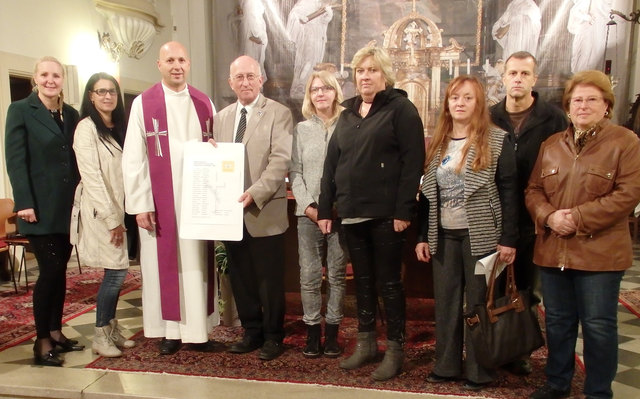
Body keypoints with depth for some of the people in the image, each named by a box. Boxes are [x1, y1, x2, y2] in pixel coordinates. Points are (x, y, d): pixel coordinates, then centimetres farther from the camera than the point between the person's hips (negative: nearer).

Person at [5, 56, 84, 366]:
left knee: (60, 270, 10)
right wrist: (24, 202, -14)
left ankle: (56, 332, 21)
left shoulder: (71, 114, 13)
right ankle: (42, 341, 6)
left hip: (68, 206, 5)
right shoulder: (20, 110, 0)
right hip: (40, 206, -5)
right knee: (50, 270, -7)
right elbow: (15, 160, -7)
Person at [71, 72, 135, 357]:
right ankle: (100, 336, 8)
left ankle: (111, 328, 22)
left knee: (117, 272, 9)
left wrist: (121, 216, 6)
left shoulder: (117, 128, 13)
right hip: (99, 212, -7)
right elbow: (91, 177, -16)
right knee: (116, 272, -7)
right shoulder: (86, 128, -10)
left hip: (118, 209, 7)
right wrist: (112, 219, -16)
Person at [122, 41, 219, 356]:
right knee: (164, 263, 6)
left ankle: (197, 329, 17)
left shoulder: (204, 103, 8)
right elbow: (133, 157, -3)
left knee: (197, 262, 6)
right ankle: (170, 330, 18)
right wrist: (140, 204, -9)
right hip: (160, 200, -2)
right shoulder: (143, 103, 0)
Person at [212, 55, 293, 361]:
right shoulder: (222, 117, 15)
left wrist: (254, 193, -22)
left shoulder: (279, 114, -3)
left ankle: (272, 336, 21)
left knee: (270, 279, 4)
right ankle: (251, 331, 29)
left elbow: (281, 160, -13)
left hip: (264, 212, -5)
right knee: (240, 277, 13)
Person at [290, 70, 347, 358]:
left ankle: (332, 332, 16)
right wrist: (308, 206, -6)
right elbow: (295, 172, 6)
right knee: (309, 275, 2)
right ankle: (312, 332, 13)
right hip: (308, 213, 1)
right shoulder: (302, 129, 9)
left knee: (337, 274, 6)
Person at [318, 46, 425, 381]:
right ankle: (366, 343, 28)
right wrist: (325, 208, 9)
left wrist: (403, 210, -18)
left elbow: (413, 162, -11)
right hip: (351, 213, 6)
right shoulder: (347, 114, 16)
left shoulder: (401, 109, -3)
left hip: (385, 214, -6)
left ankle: (395, 350, 16)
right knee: (362, 280, 14)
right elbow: (331, 162, 14)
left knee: (389, 282, 3)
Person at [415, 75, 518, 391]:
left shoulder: (497, 141, -4)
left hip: (481, 236, -4)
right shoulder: (437, 143, 9)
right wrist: (422, 236, 6)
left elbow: (509, 192, -8)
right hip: (443, 235, 5)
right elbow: (427, 193, 10)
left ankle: (479, 371, 17)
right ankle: (446, 365, 22)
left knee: (479, 303, 4)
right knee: (445, 302, 9)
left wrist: (508, 239, -13)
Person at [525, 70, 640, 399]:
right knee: (557, 321, 16)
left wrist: (578, 218, -18)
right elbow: (533, 190, 9)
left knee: (598, 325, 5)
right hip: (553, 250, 5)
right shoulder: (550, 145, 11)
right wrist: (549, 216, -11)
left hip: (599, 251, -4)